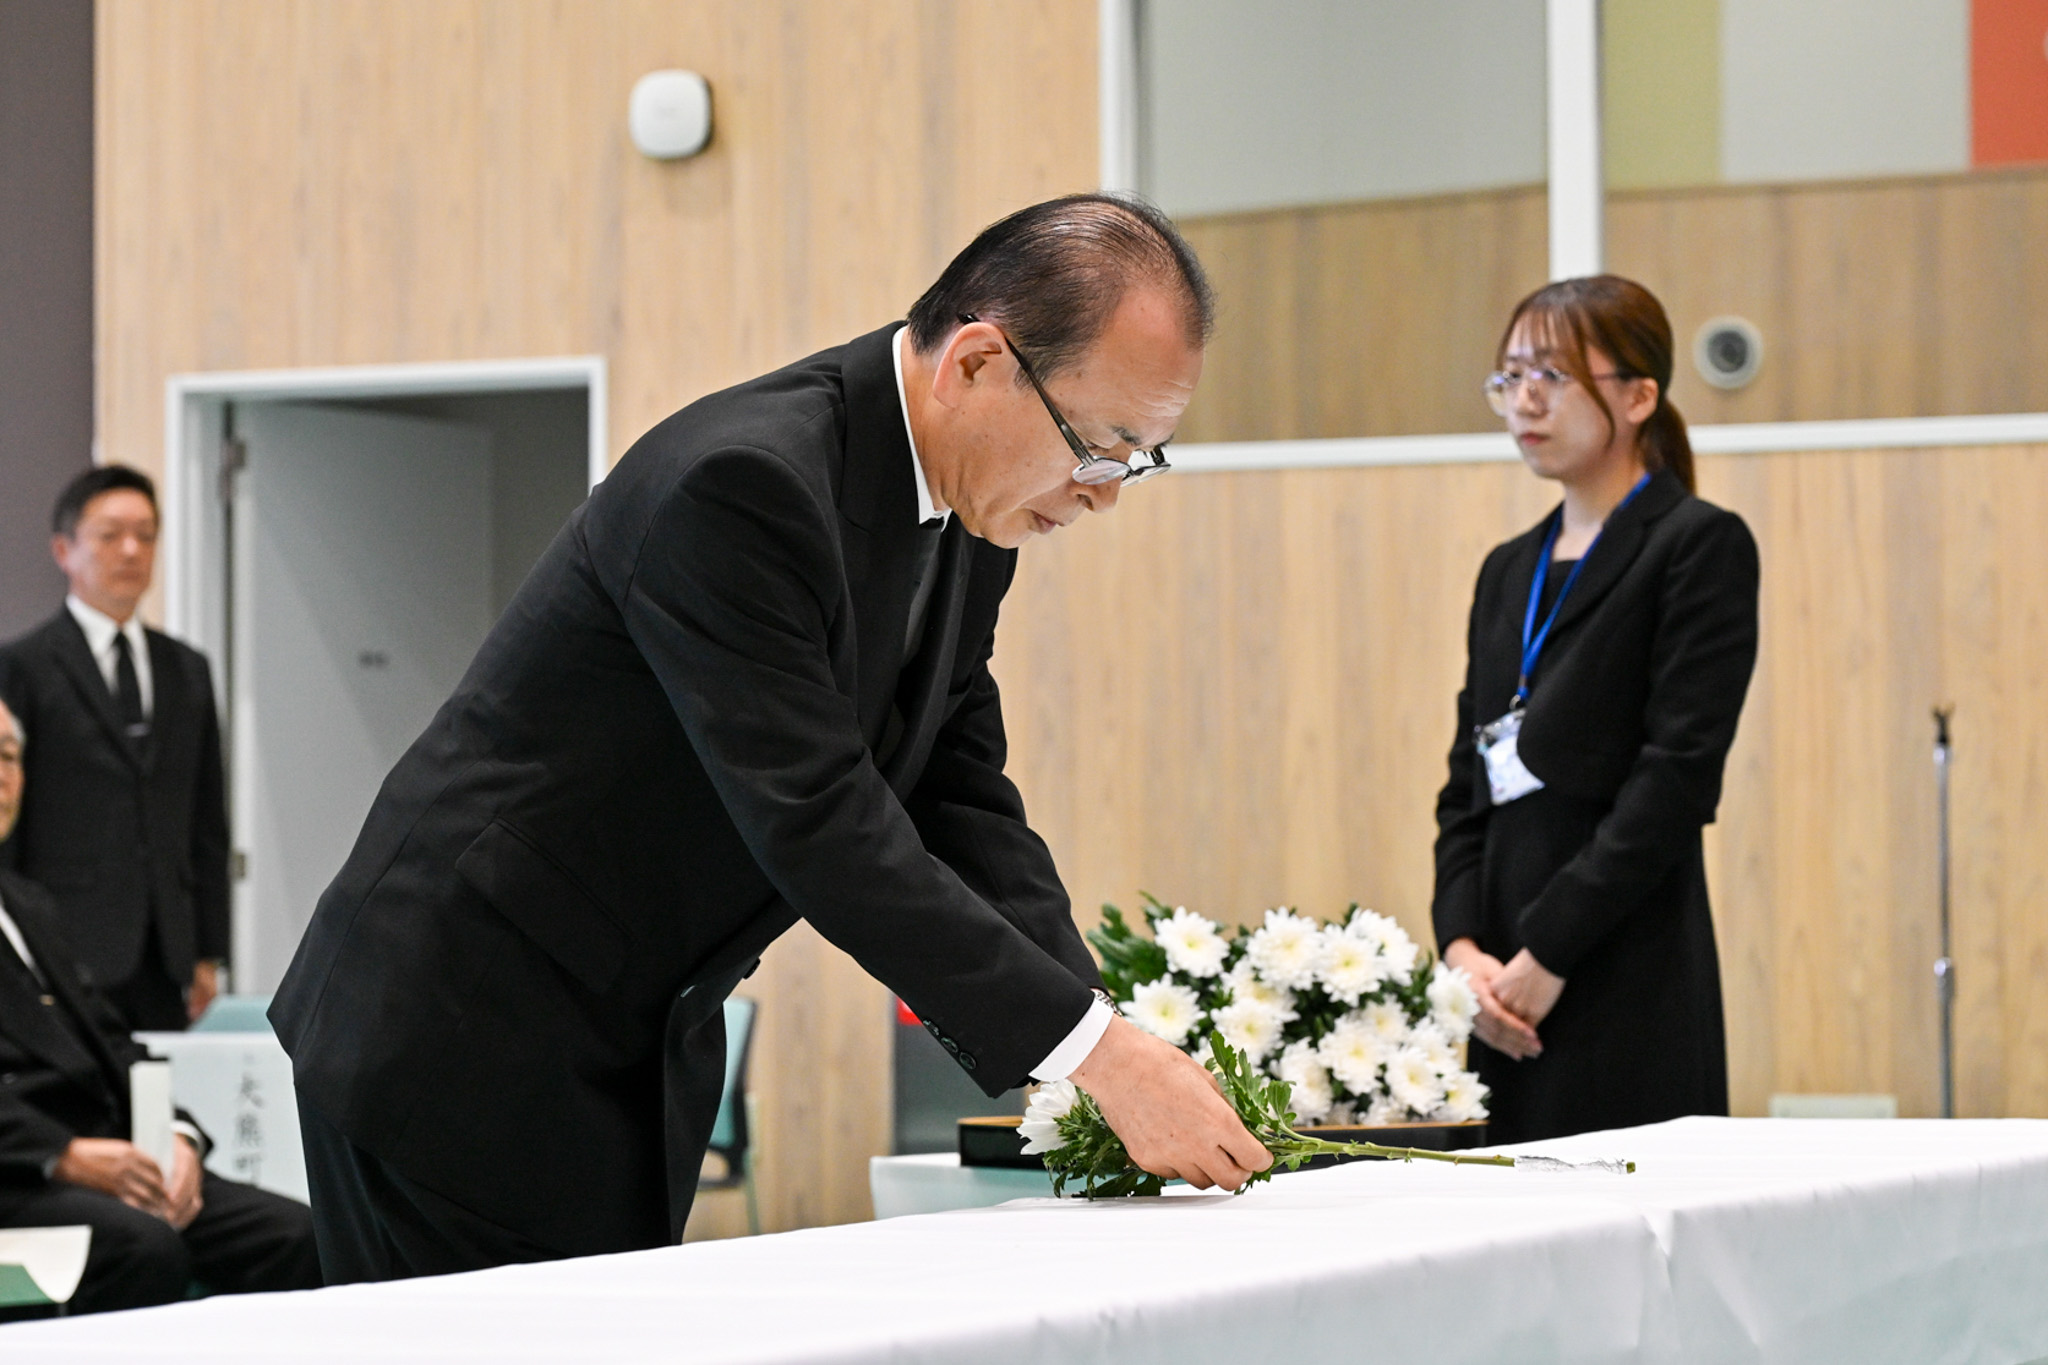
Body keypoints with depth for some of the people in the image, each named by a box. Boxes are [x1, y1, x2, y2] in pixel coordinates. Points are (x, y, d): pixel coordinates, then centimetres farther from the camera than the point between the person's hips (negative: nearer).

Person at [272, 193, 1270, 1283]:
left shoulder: (967, 522, 4)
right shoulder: (743, 482, -25)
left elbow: (961, 802, 5)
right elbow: (817, 822, -29)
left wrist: (1114, 1055, -9)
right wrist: (1095, 1049, -27)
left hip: (634, 1057, 9)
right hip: (462, 1042, -9)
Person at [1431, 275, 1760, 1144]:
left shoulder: (1699, 545, -3)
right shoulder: (1509, 570, 20)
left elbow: (1678, 775, -11)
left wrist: (1548, 952, -14)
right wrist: (1463, 946, -1)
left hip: (1628, 983, -6)